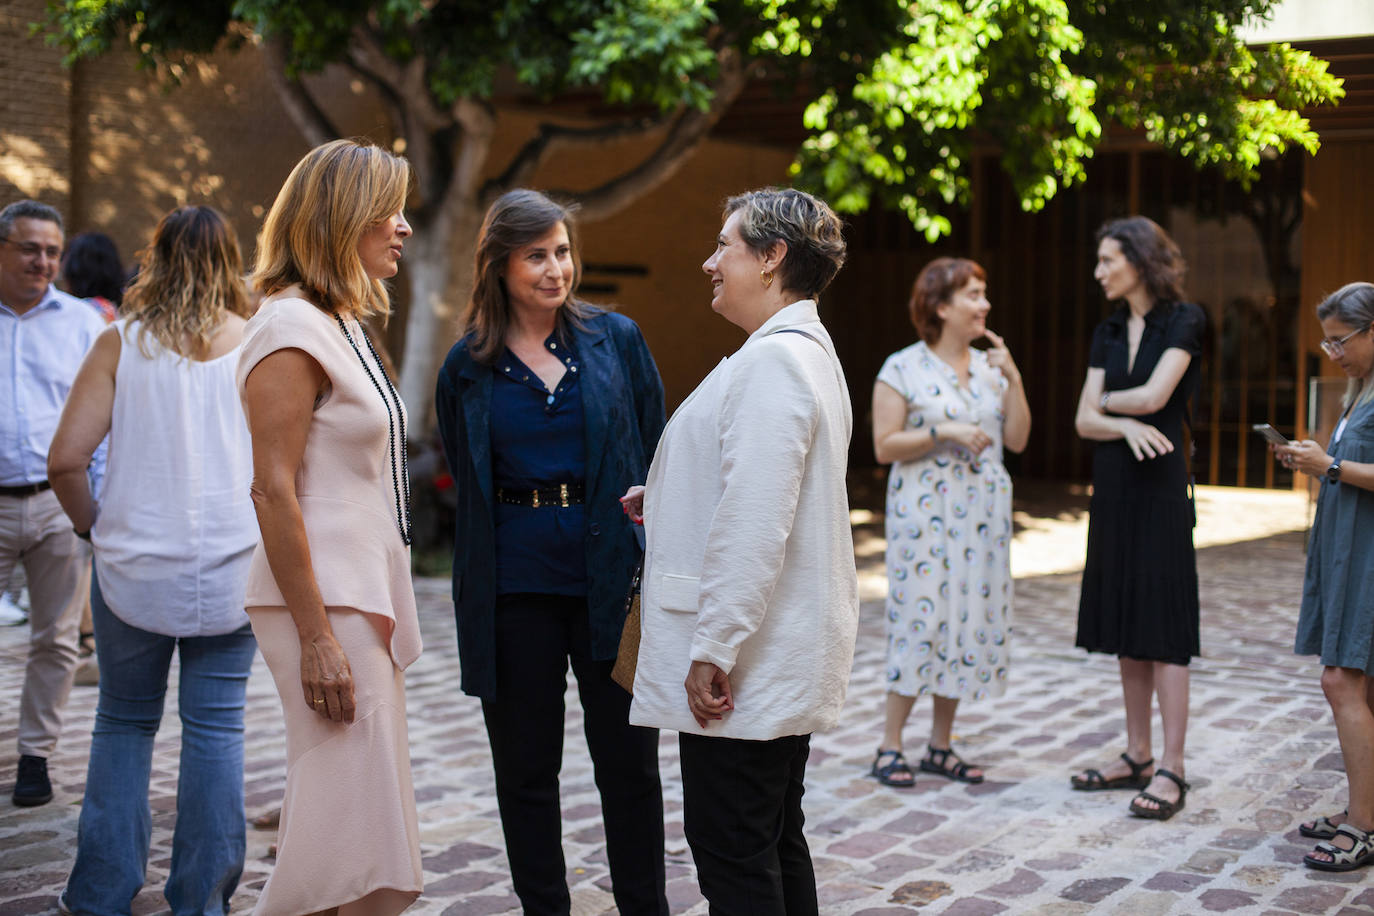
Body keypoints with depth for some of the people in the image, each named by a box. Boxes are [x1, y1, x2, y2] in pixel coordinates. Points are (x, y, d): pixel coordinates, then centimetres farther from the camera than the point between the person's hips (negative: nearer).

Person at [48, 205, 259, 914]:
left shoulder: (121, 343, -4)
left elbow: (65, 460, -8)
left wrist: (93, 525, 8)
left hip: (135, 569, 0)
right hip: (231, 569, 0)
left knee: (123, 724, 14)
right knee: (216, 729, 7)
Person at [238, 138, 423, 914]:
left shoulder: (343, 324, 16)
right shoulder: (292, 328, -13)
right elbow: (274, 491, -18)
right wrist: (316, 638, -21)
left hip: (365, 594, 10)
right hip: (326, 600, -10)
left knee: (331, 838, 13)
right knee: (360, 839, -9)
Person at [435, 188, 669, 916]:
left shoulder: (616, 339, 4)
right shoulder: (468, 365, 4)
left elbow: (655, 453, 6)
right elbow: (465, 484, 13)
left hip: (611, 577, 0)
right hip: (514, 590, 1)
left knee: (629, 761, 6)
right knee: (526, 767, 9)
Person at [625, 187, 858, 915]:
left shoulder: (771, 362, -18)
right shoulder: (809, 352, 16)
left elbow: (754, 526, -24)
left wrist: (713, 649, -22)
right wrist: (669, 500, 19)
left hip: (743, 667, -11)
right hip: (785, 659, 11)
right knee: (776, 845, 17)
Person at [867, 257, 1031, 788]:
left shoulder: (990, 366, 11)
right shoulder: (903, 369, -5)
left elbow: (1017, 440, 6)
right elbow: (884, 446, -9)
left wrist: (1013, 378, -3)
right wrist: (944, 433, -18)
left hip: (982, 514, 6)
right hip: (925, 513, -6)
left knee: (971, 620, 6)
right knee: (920, 618, -8)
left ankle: (940, 746, 15)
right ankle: (890, 746, 2)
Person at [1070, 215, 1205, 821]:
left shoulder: (1183, 321, -6)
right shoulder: (1109, 332, 13)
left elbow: (1153, 396, -17)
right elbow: (1084, 420, 6)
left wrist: (1109, 401, 2)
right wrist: (1127, 424, -14)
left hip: (1159, 484, -7)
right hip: (1112, 486, 7)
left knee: (1163, 625, -6)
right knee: (1125, 623, 9)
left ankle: (1171, 771, -3)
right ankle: (1138, 758, 17)